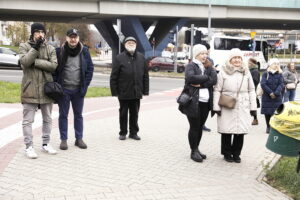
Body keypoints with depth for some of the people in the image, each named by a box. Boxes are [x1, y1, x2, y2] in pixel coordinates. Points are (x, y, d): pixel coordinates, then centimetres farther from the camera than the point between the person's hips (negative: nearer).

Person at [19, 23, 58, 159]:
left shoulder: (50, 49, 7)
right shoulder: (24, 46, 2)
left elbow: (54, 65, -9)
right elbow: (24, 61, -16)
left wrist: (35, 62, -15)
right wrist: (35, 47, -17)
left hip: (46, 87, 3)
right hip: (30, 88, -3)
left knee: (47, 119, 13)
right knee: (28, 120, -1)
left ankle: (46, 143, 26)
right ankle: (29, 146, 8)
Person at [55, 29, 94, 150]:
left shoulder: (84, 51, 1)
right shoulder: (59, 51, -3)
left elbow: (90, 68, 4)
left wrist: (85, 85, -3)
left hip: (78, 90, 2)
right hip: (63, 89, -1)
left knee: (78, 115, 11)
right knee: (63, 115, 6)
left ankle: (79, 139, 20)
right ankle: (63, 139, 15)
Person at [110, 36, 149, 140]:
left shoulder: (141, 58, 7)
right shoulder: (120, 58, -4)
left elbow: (145, 75, 10)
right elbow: (114, 76, -5)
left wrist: (145, 90, 5)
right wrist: (114, 91, -9)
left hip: (137, 92, 3)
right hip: (124, 93, -3)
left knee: (135, 113, 11)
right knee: (123, 113, 8)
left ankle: (133, 132, 24)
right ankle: (123, 133, 21)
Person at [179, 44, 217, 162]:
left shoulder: (209, 67, 14)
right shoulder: (191, 66, -1)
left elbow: (214, 80, -3)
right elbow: (190, 77, -22)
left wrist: (200, 84, -15)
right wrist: (206, 78, -12)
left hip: (206, 102, 5)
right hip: (193, 102, -5)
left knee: (200, 127, 12)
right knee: (194, 127, -1)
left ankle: (196, 149, 24)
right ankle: (194, 151, 10)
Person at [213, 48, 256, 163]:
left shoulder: (246, 72, 10)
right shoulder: (223, 72, 0)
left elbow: (251, 90, 12)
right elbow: (217, 90, 0)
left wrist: (253, 107, 7)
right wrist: (216, 107, -6)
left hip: (243, 107, 3)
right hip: (227, 107, -3)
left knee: (241, 131, 4)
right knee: (226, 131, 2)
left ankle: (236, 153, 21)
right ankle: (227, 153, 19)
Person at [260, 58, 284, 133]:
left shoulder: (280, 74, 5)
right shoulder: (265, 74, 0)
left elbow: (281, 85, -3)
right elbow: (263, 84, -10)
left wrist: (276, 93, -17)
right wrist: (270, 92, -15)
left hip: (277, 97, 1)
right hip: (266, 97, -1)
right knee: (267, 112, 2)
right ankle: (268, 127, 16)